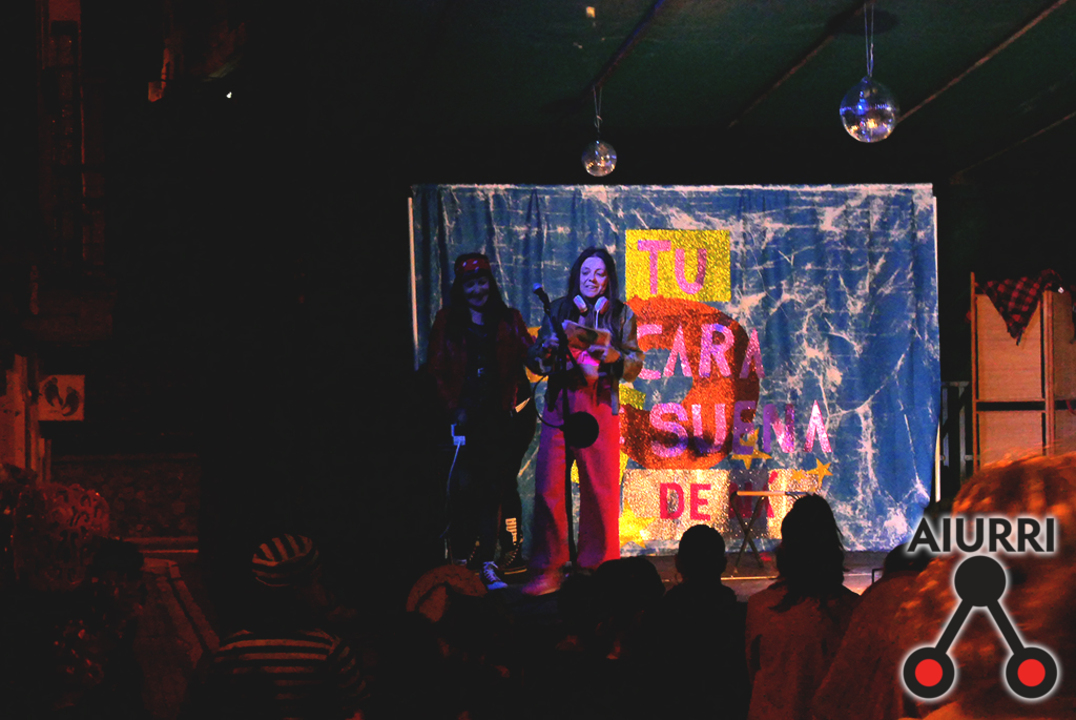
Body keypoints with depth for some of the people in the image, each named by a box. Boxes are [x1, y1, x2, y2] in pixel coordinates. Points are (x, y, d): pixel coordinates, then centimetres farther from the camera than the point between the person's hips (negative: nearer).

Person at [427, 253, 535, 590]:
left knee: (492, 489, -1)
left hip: (498, 416, 1)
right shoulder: (447, 321, 10)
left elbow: (529, 354, -1)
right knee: (462, 487, -7)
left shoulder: (508, 320, 12)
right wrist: (452, 407, -5)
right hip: (464, 416, -1)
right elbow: (437, 370, 5)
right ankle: (460, 560, 0)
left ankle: (486, 563, 1)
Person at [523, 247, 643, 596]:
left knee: (601, 490, -1)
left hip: (600, 407, -1)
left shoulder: (621, 314, 7)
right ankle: (548, 569, 0)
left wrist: (615, 357, -16)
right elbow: (535, 360, 10)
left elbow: (636, 364, 4)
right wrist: (548, 350, -11)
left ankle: (598, 567, 11)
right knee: (548, 486, -6)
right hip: (559, 406, 1)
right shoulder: (558, 310, 10)